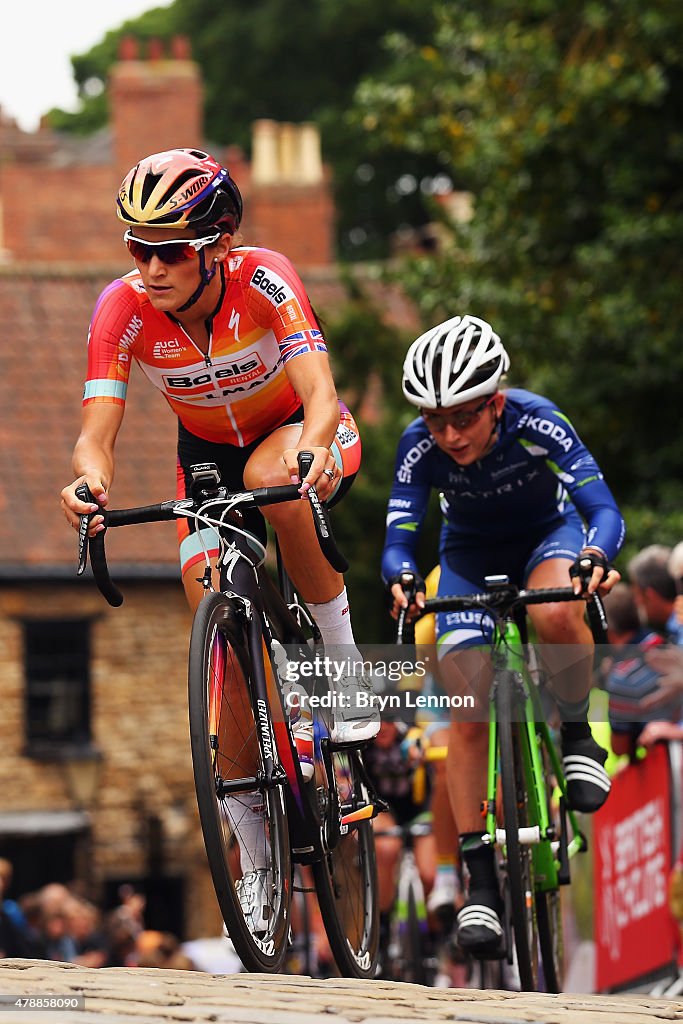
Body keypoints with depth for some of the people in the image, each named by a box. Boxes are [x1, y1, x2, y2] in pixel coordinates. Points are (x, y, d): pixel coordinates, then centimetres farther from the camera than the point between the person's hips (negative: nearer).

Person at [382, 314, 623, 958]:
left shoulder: (536, 422, -32)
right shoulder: (420, 447, -27)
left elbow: (601, 505, -36)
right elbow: (399, 537, -27)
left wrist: (597, 555, -57)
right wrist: (401, 580, -50)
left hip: (547, 534, -2)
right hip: (471, 555, 2)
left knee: (555, 614, -38)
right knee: (467, 710, -12)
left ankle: (576, 735, -10)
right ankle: (480, 882, -6)